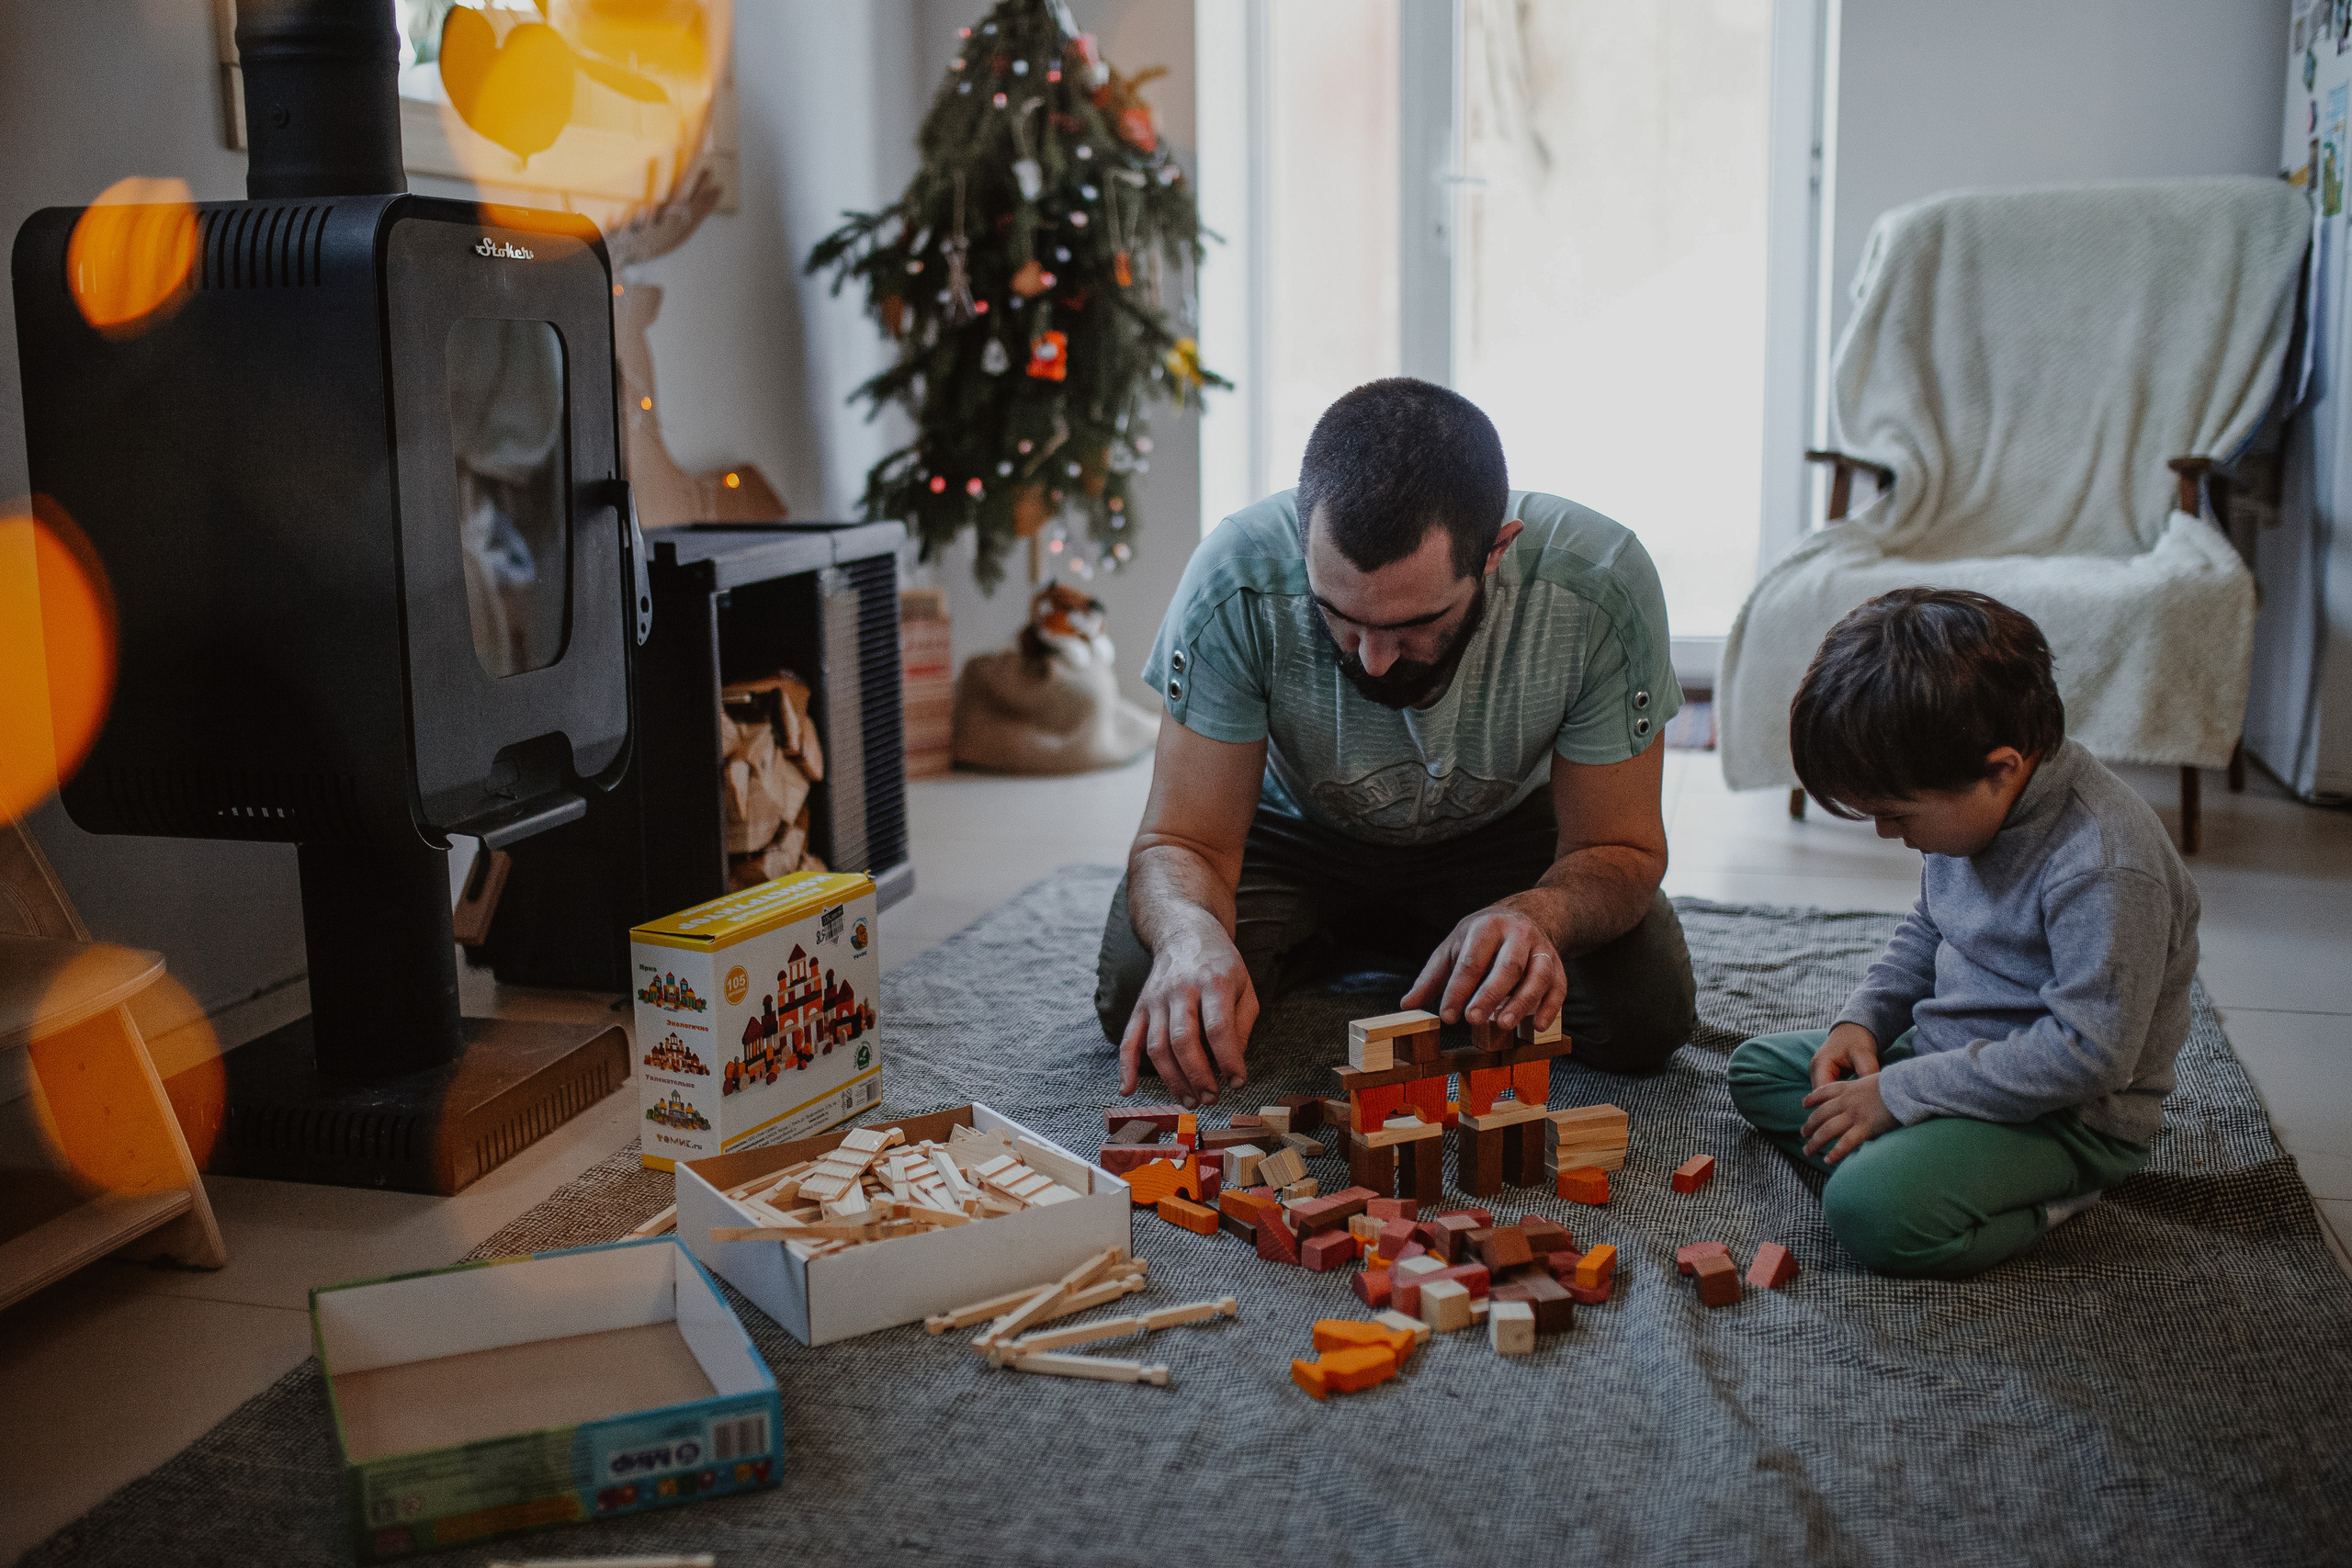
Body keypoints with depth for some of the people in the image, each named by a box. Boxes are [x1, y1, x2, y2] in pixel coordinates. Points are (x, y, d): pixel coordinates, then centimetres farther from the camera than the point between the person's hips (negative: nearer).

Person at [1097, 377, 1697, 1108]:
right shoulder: (1238, 581, -35)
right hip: (1297, 824, 0)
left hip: (1500, 827, 1)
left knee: (1645, 1017, -21)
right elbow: (1182, 841, -27)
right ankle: (1329, 942, 11)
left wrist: (1534, 916, -47)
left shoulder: (1600, 586, -34)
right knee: (1140, 1003, -23)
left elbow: (1619, 850, -23)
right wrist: (1191, 935, -52)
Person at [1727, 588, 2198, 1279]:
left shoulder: (2103, 868, -30)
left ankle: (2045, 1196, -6)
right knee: (1757, 1067, 12)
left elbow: (2089, 1053, -30)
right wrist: (1862, 1020, 0)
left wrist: (1899, 1094, -26)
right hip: (1953, 1053, 10)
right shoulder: (1969, 802, -2)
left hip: (2069, 1112, -10)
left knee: (1871, 1209, -31)